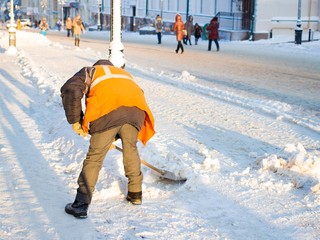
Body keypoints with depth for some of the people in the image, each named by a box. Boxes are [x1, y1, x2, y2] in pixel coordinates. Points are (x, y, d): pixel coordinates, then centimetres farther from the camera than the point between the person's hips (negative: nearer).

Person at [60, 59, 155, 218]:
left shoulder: (90, 71, 30)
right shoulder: (124, 74, 43)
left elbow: (70, 90, 8)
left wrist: (75, 121, 13)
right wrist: (115, 137, 44)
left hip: (107, 111, -4)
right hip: (136, 110, 4)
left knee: (94, 157, 6)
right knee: (131, 149, 26)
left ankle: (81, 205, 9)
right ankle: (135, 194, 37)